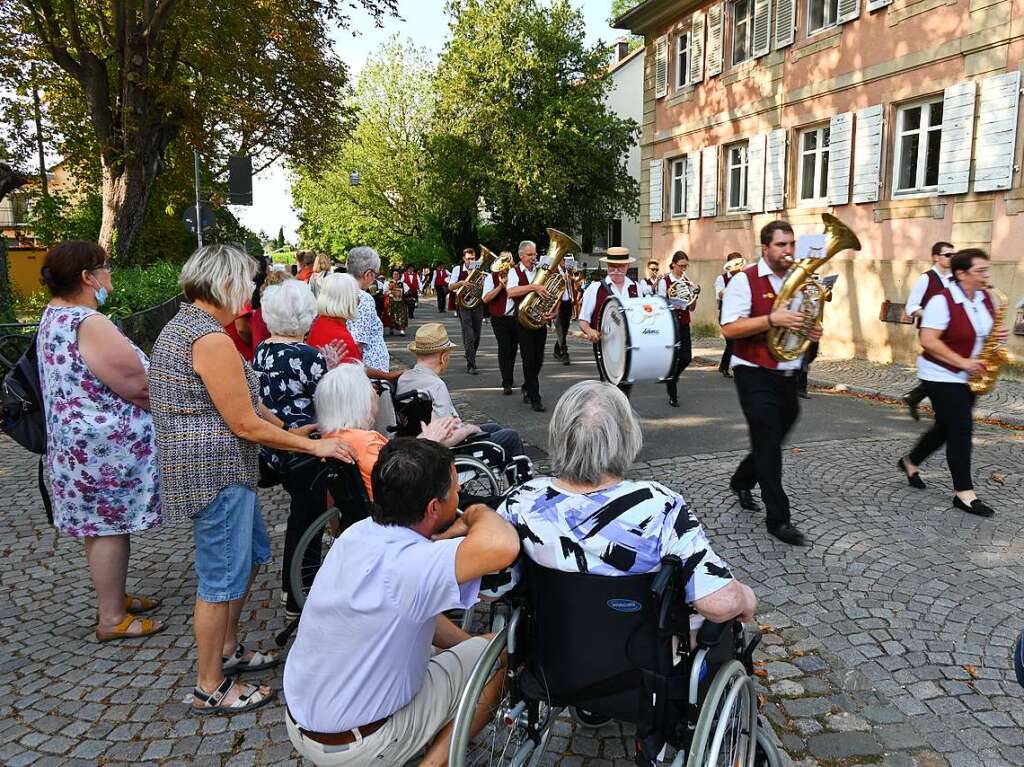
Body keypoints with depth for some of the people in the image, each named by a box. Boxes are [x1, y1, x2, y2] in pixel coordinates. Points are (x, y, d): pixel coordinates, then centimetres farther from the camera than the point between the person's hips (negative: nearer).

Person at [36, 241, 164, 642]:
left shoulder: (53, 316, 7)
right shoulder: (89, 324, -25)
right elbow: (140, 387, -23)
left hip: (80, 440, 10)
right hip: (106, 445, -10)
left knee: (99, 524, 19)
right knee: (111, 527, 2)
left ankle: (112, 596, 34)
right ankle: (112, 618, 14)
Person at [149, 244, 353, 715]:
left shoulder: (181, 326, 13)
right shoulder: (212, 339, -21)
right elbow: (245, 425, -20)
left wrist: (288, 431, 16)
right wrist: (313, 446, -11)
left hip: (217, 467, 11)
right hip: (217, 472, -11)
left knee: (252, 553, 23)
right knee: (222, 577, 3)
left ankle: (227, 649, 38)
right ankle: (210, 689, 19)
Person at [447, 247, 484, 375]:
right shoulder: (458, 269, 3)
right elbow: (450, 287, -1)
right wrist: (460, 283, -19)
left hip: (478, 305, 3)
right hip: (464, 305, -3)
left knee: (476, 336, 10)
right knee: (468, 336, -11)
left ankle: (470, 361, 28)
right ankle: (471, 365, -12)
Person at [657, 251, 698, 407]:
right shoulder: (664, 281, -4)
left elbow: (692, 307, 10)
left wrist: (694, 295, -8)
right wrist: (668, 295, -21)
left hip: (684, 323, 4)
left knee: (686, 357, -1)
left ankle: (671, 378, 31)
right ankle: (673, 396, 6)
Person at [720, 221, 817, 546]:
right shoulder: (745, 281, -9)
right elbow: (729, 329, -18)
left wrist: (813, 331, 1)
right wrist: (773, 319, -27)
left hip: (787, 376, 7)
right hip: (755, 374, -7)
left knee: (771, 441, 17)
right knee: (768, 443, -6)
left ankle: (741, 482, 43)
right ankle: (779, 519, 2)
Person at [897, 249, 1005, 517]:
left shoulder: (985, 299, 5)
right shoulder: (942, 301, -18)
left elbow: (984, 330, 19)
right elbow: (928, 341, -23)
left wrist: (999, 335, -4)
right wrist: (963, 362, -23)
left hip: (967, 377, 8)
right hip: (941, 376, -8)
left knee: (947, 427, 16)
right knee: (961, 429, -9)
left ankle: (911, 462, 37)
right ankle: (964, 494, -3)